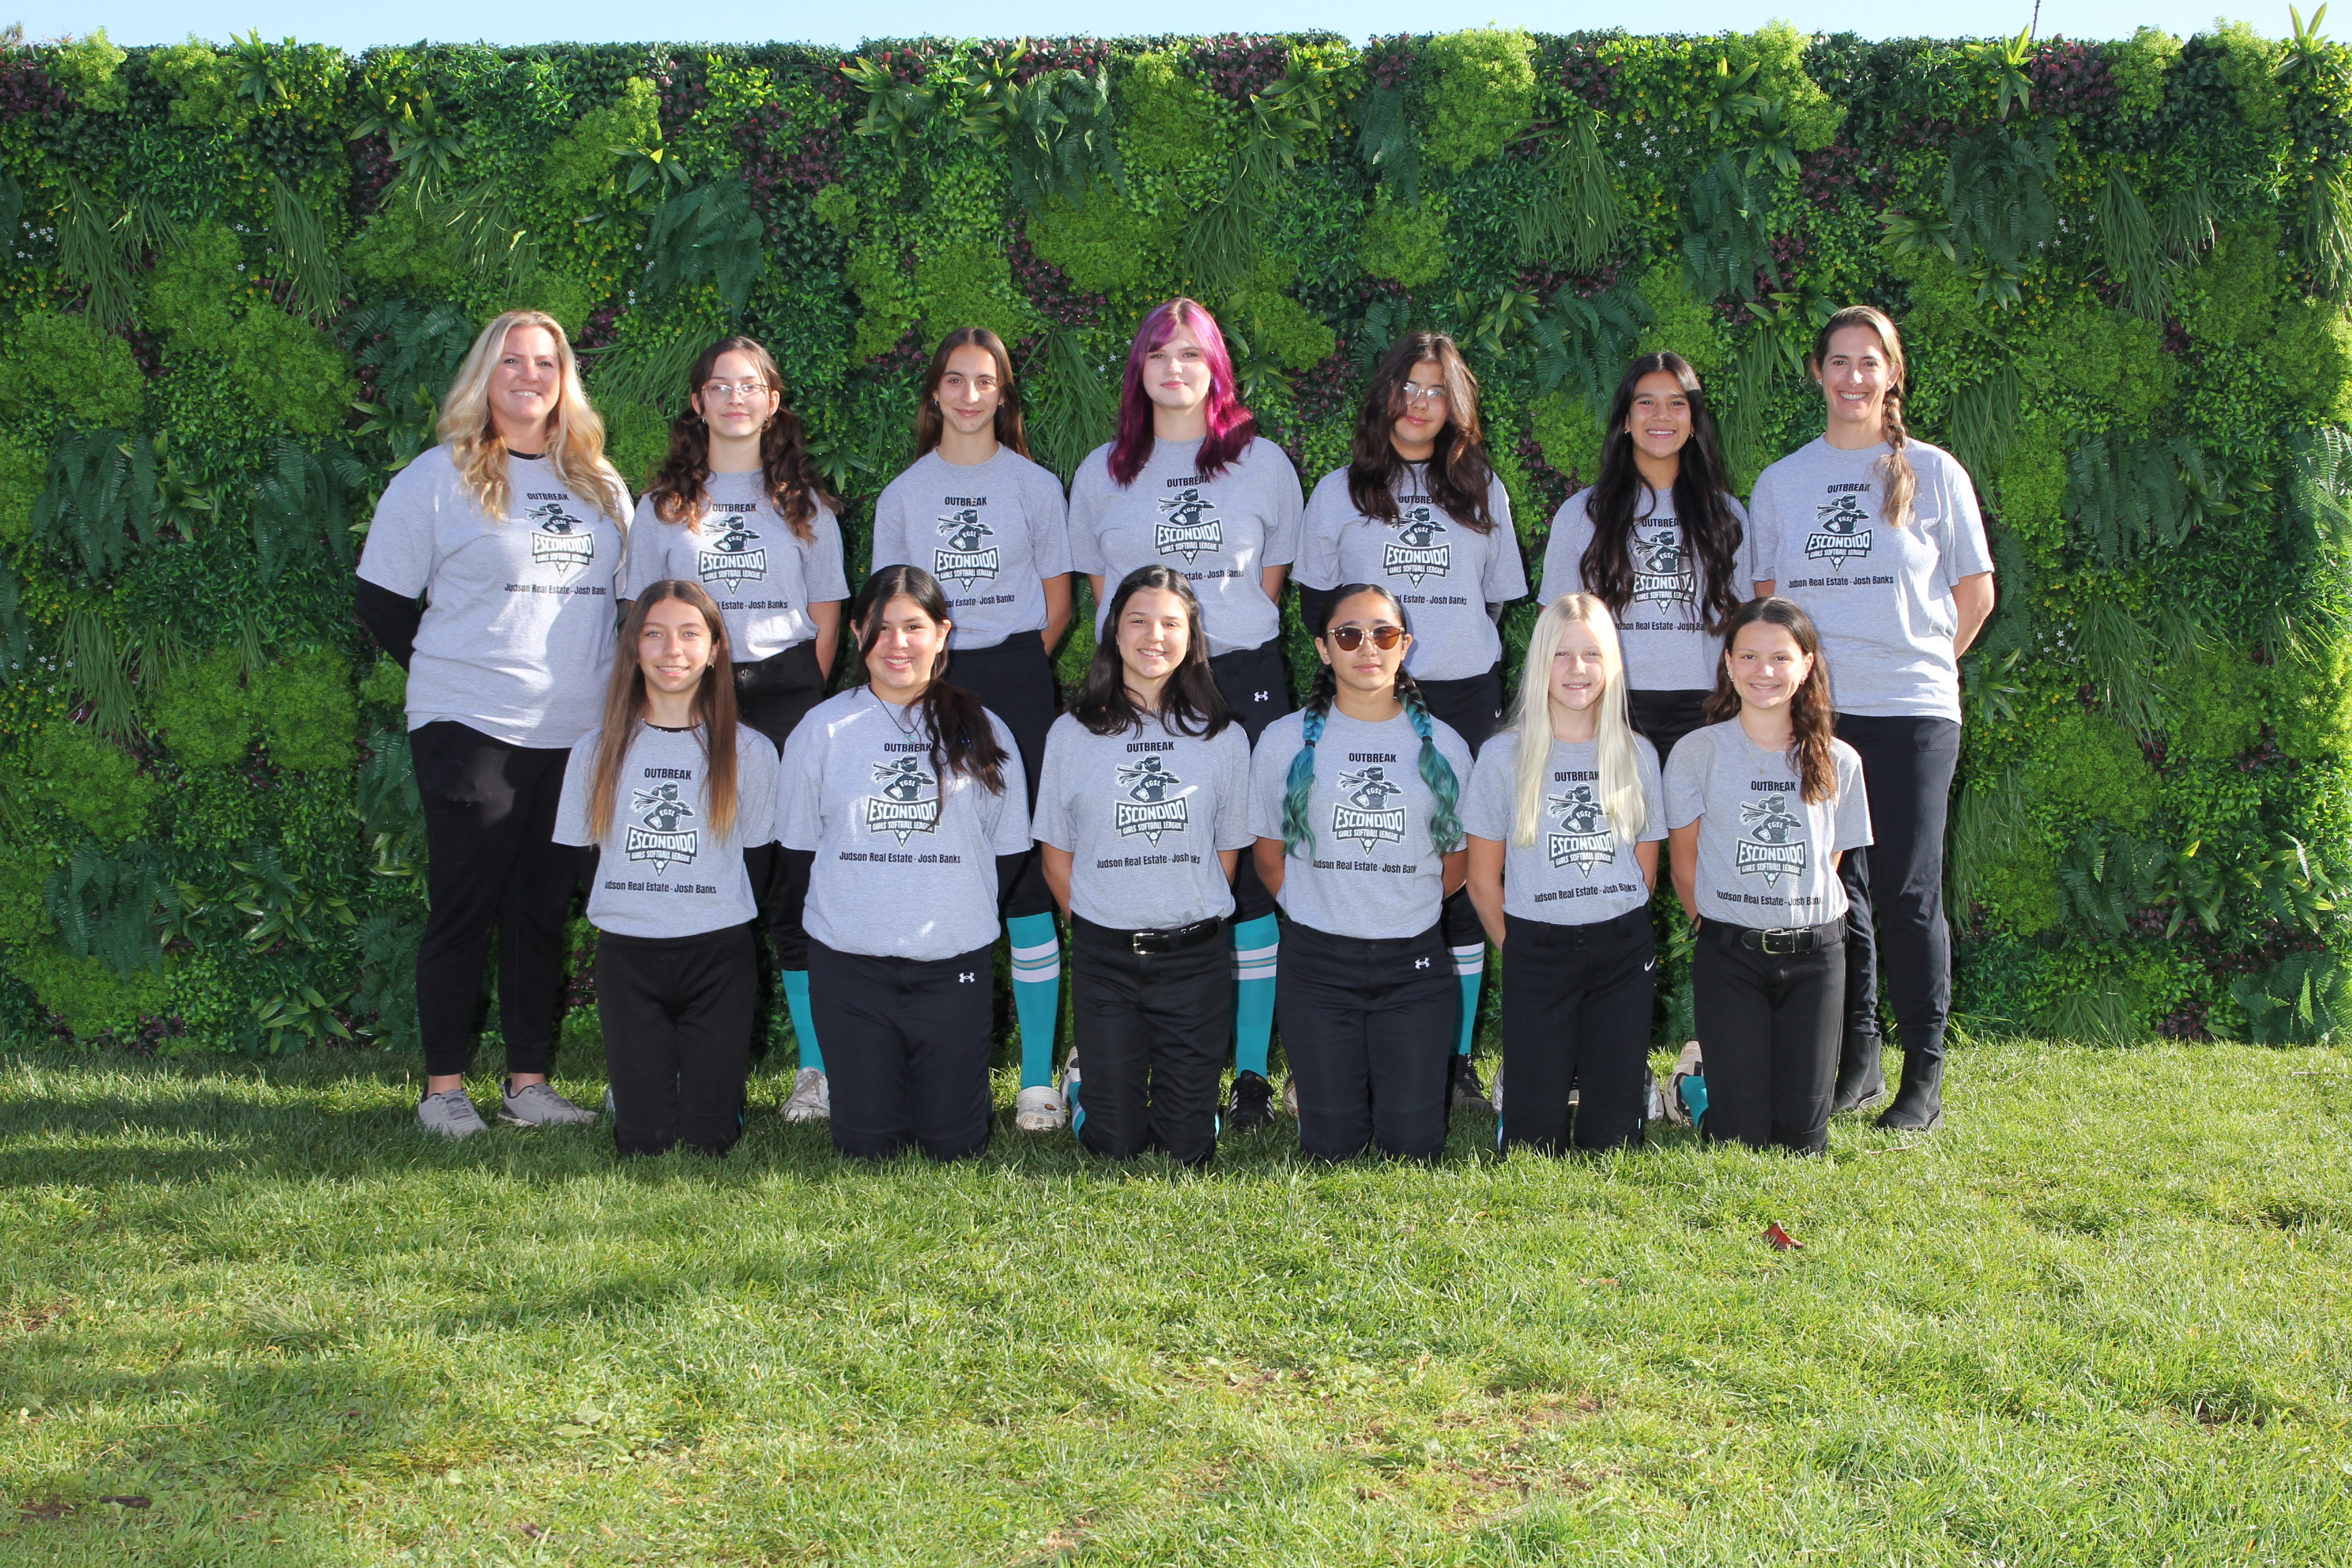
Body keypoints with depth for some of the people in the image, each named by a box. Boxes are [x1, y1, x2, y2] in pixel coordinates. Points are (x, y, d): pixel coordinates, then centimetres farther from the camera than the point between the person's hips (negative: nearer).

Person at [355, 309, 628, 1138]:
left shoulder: (600, 485, 14)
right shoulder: (439, 479, -1)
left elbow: (624, 595, 21)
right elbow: (381, 601, 1)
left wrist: (597, 688, 10)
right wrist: (451, 672, 2)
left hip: (575, 732, 4)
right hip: (471, 729, -4)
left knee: (544, 912, 8)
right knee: (464, 911, -1)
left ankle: (530, 1083, 16)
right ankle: (443, 1089, 8)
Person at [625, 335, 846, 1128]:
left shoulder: (803, 503, 12)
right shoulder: (666, 503, 12)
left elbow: (826, 613, 11)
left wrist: (800, 702, 2)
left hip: (783, 693, 0)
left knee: (797, 876, -5)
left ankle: (819, 1066, -2)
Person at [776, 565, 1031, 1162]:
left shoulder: (980, 732, 3)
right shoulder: (823, 728, 2)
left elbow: (1006, 850, 9)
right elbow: (800, 846, 8)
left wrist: (959, 913, 3)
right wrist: (852, 909, 2)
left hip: (953, 963, 0)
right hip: (849, 964, 0)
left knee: (953, 1146, 4)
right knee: (865, 1146, 4)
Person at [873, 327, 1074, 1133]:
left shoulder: (1036, 486, 8)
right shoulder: (903, 492, 12)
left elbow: (1057, 603, 10)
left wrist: (1011, 673, 5)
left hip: (1016, 681, -2)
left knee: (1024, 865, -7)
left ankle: (1038, 1076, -3)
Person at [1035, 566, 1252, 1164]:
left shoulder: (1223, 737, 3)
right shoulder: (1072, 734, 1)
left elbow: (1227, 852, 9)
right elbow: (1056, 853, 7)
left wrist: (1189, 922, 3)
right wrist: (1096, 925, 3)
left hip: (1195, 954, 1)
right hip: (1103, 956, 0)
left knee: (1188, 1147, 3)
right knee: (1114, 1146, 3)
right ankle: (1084, 1075, 34)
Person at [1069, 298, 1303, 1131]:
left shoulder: (1262, 462, 10)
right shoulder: (1104, 471, 12)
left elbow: (1270, 584, 14)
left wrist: (1224, 643, 8)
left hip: (1244, 683, -1)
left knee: (1249, 872, -4)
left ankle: (1252, 1073, 2)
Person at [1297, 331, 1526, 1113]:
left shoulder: (1482, 491, 16)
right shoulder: (1342, 490, 11)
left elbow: (1499, 599, 20)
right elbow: (1315, 599, 11)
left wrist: (1465, 651, 7)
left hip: (1466, 697, 2)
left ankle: (1458, 1055, 5)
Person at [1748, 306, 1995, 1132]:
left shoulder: (1932, 472, 4)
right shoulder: (1782, 480, 11)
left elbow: (1975, 594, 8)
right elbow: (1766, 597, 16)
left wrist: (1923, 663, 7)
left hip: (1912, 712, -3)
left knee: (1906, 893, -4)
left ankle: (1924, 1078, 4)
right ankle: (1854, 1061, 17)